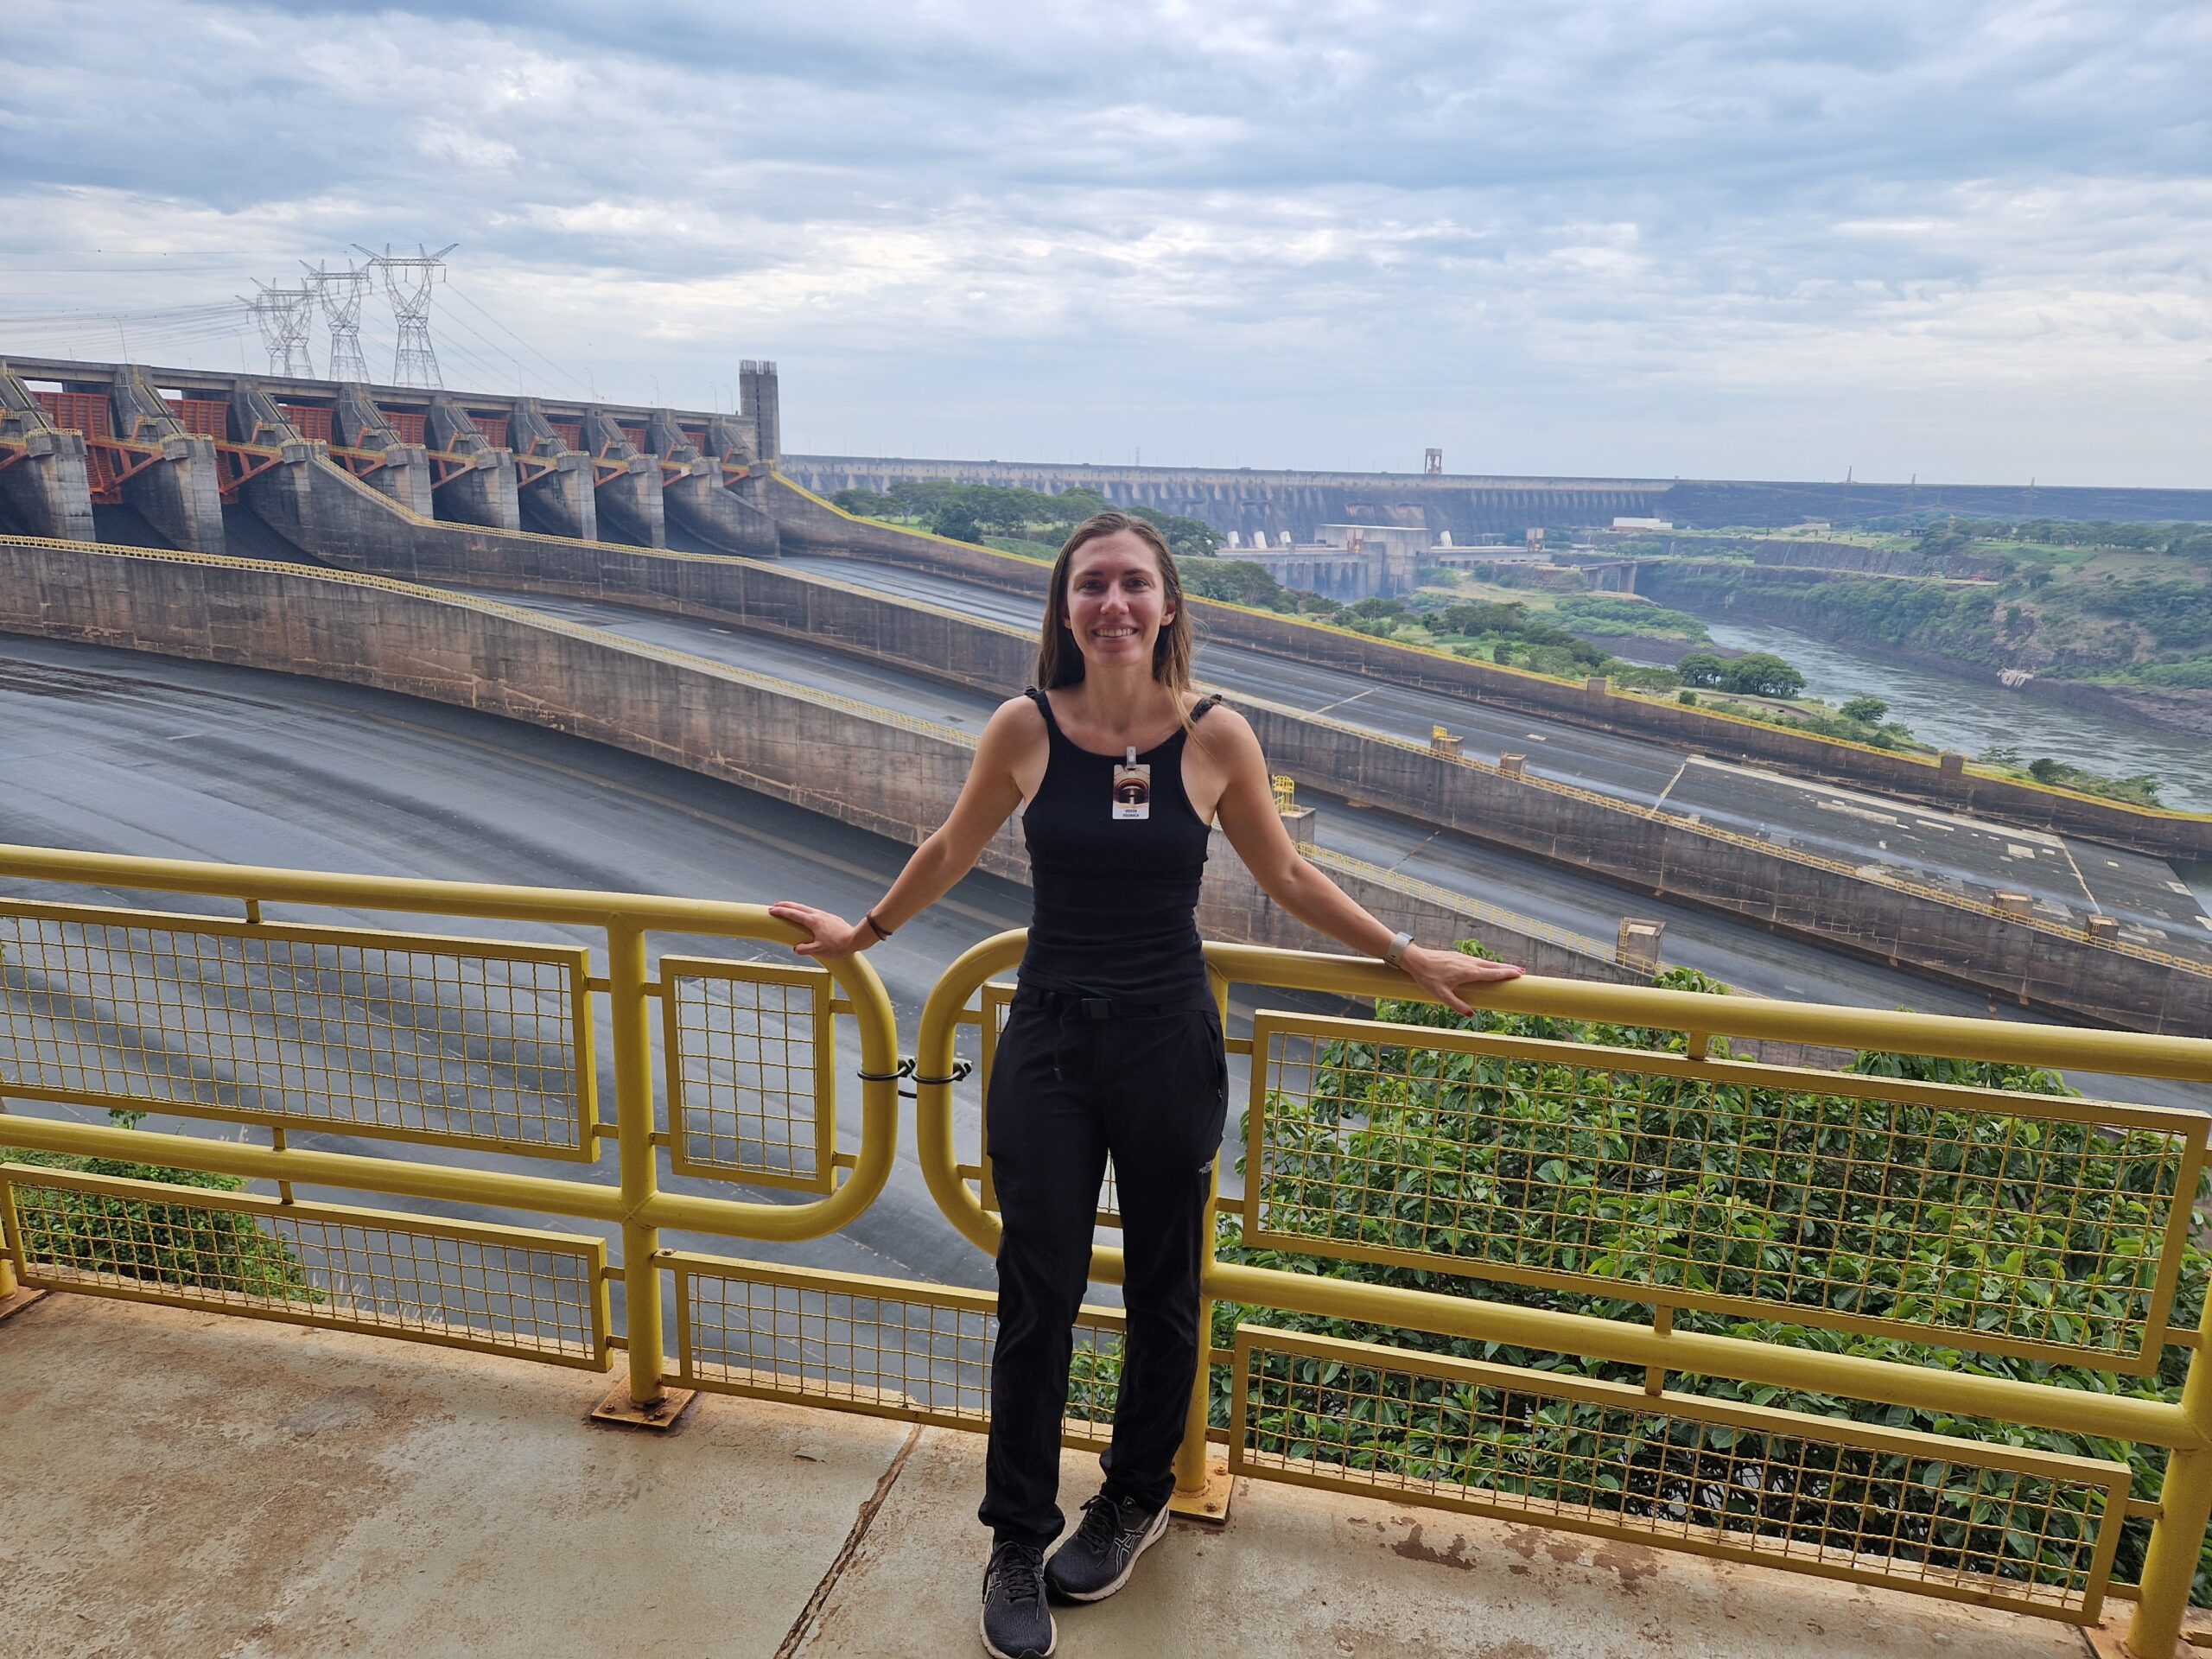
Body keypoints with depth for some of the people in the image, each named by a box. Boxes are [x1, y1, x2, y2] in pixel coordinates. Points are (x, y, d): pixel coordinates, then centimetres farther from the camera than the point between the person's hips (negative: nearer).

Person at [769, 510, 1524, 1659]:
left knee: (1162, 1293, 15)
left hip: (1168, 1046, 0)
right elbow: (952, 852, 10)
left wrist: (1409, 958, 8)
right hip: (1048, 1044, 0)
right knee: (1036, 1297, 6)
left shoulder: (1215, 736, -8)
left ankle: (1134, 1501, 41)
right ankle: (1016, 1543, 28)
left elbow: (1289, 881, 5)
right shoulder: (1024, 728, -7)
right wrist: (862, 935, 21)